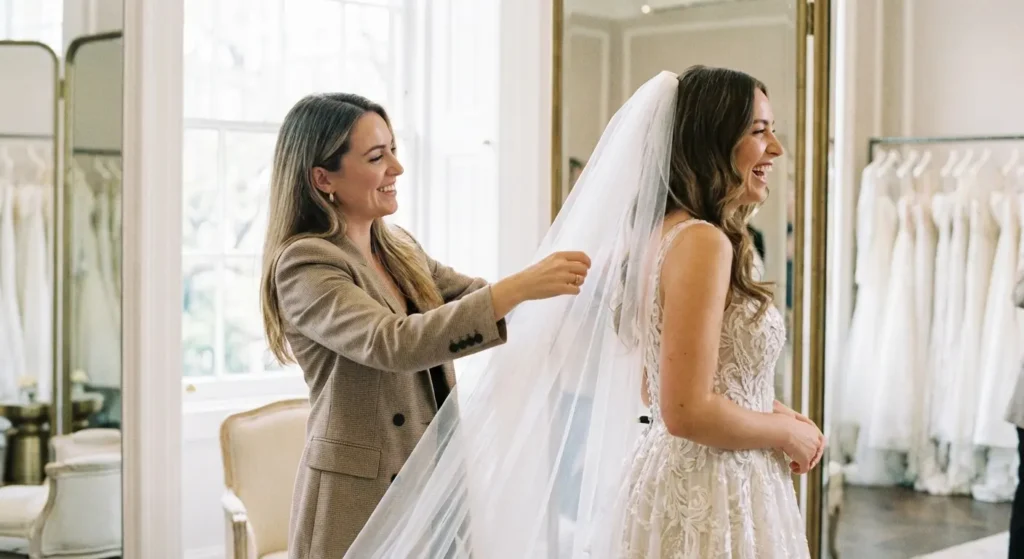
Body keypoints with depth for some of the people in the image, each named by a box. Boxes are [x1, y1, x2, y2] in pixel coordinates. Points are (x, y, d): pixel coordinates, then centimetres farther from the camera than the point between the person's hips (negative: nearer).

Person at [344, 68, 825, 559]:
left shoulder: (662, 233, 8)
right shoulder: (701, 242, -19)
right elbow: (687, 413, -24)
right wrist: (788, 434, -10)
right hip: (708, 501, -9)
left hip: (674, 484, 9)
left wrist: (766, 410, 8)